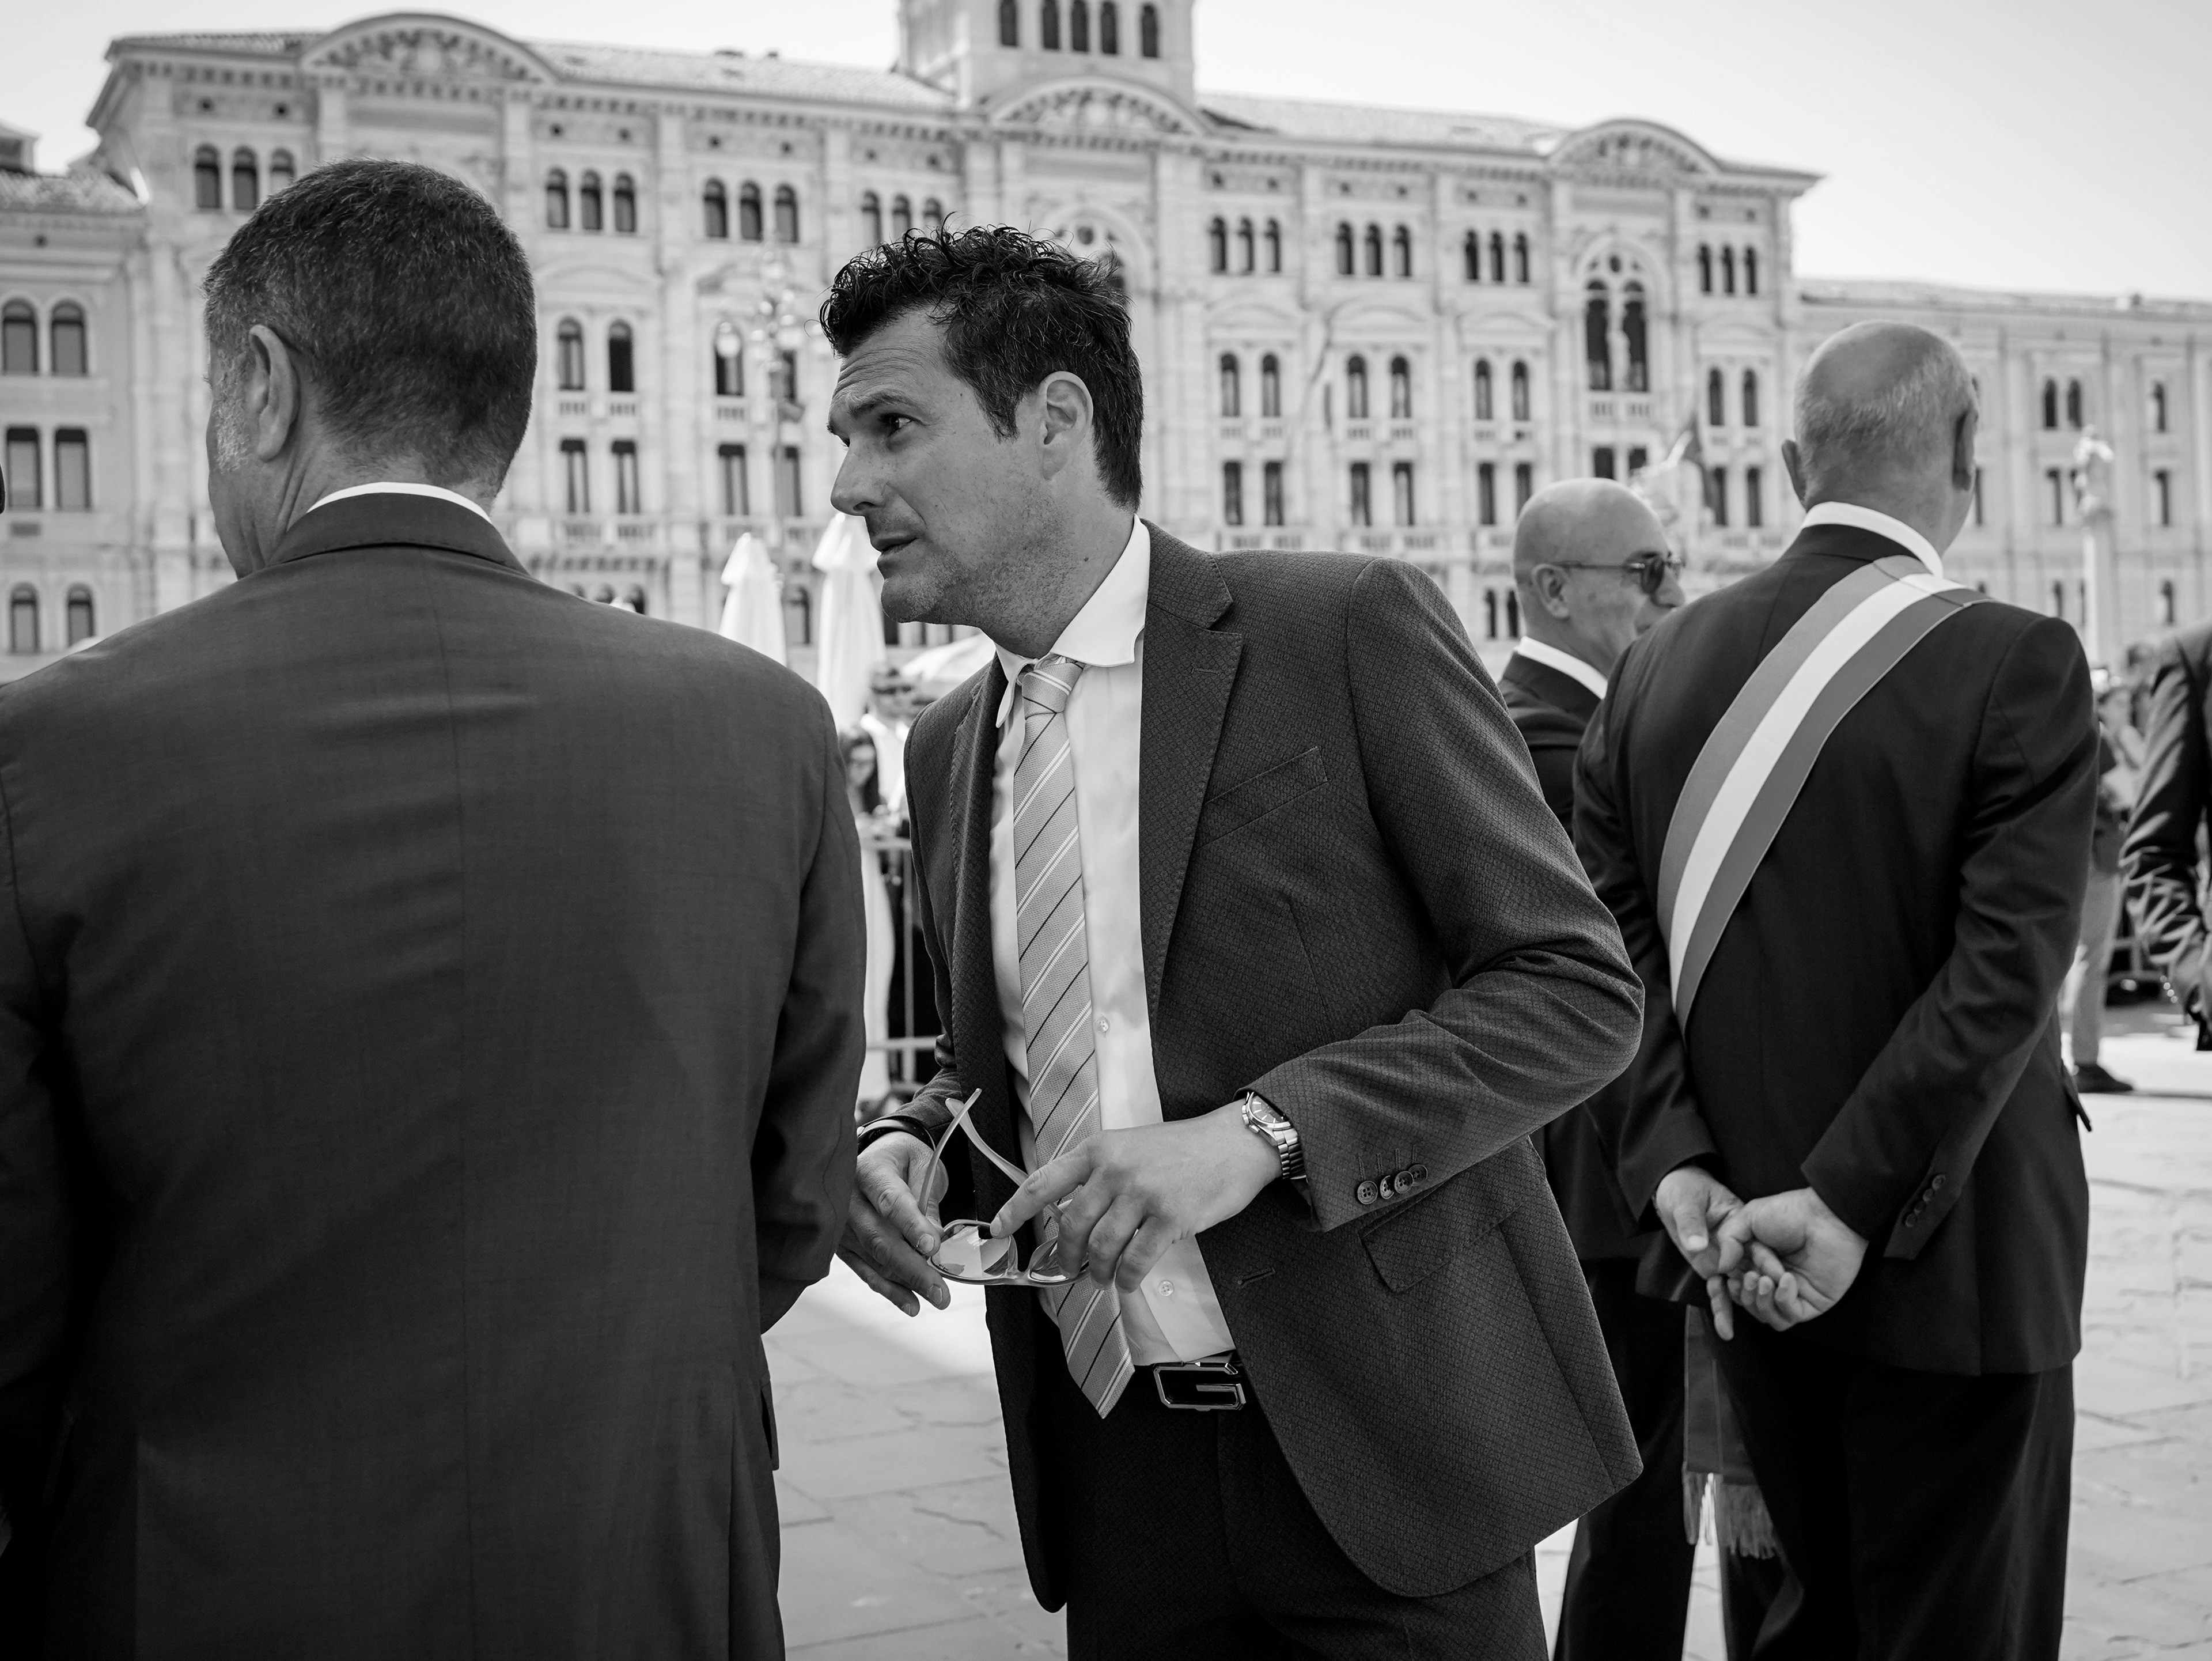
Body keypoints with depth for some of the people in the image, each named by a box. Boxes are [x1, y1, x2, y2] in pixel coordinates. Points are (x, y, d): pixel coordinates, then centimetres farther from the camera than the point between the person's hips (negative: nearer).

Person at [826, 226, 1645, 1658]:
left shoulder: (1350, 629, -9)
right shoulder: (948, 751, 9)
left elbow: (1578, 987, -10)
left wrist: (1258, 1133, -21)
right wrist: (910, 1149, -2)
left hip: (1383, 1437, -5)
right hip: (1111, 1472, 5)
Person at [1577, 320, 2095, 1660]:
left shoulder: (1661, 665, 2)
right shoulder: (2018, 665, -13)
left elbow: (1616, 933, -3)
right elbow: (2006, 969, -20)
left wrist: (1674, 1162, -6)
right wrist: (1858, 1204, -18)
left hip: (1744, 1261, 5)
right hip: (1956, 1265, -5)